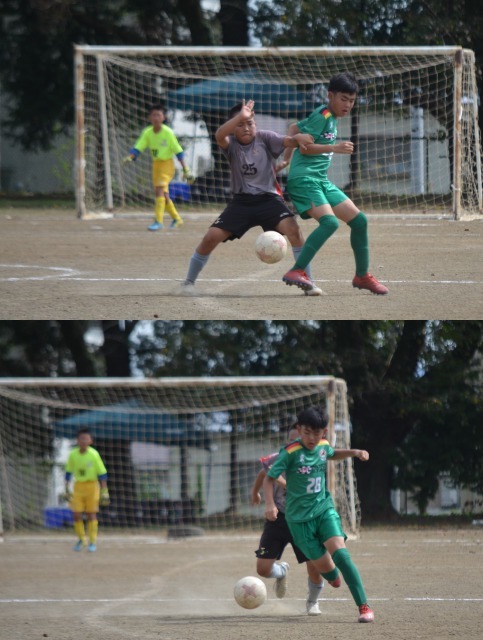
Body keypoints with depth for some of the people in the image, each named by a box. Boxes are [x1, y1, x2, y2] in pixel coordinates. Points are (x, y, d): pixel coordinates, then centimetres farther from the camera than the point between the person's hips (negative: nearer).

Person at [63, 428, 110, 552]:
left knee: (91, 514, 0)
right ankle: (81, 539, 18)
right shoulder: (73, 455, -1)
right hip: (78, 485, 2)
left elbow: (102, 473, -5)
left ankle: (92, 541, 10)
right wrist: (67, 490, 10)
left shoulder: (94, 454, -10)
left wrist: (104, 491, -7)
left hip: (92, 485, -2)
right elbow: (68, 472, 10)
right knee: (77, 514, -2)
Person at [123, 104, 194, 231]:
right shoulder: (147, 133, -3)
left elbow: (178, 151, -9)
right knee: (163, 195, 12)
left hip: (167, 164, -6)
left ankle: (158, 220, -23)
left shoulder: (168, 133, -15)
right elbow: (138, 148, -5)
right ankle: (176, 218, 31)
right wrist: (130, 157, -27)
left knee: (159, 189, -21)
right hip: (156, 164, 6)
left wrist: (186, 169, -9)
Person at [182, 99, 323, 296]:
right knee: (211, 237, -8)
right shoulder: (231, 144, -4)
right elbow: (219, 135, -28)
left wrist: (297, 138, -46)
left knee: (293, 229, -25)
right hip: (241, 201, 1)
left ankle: (308, 281, -16)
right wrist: (240, 116, -42)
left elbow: (287, 141, -21)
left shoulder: (264, 138, -4)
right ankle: (188, 283, 12)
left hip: (268, 198, -1)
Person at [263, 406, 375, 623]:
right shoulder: (290, 452, -15)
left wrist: (354, 452, 11)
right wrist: (270, 503, -25)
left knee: (340, 553, -20)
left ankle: (363, 606, -20)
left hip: (324, 509, 3)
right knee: (324, 568, -2)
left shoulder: (323, 446, 1)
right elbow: (269, 478, -10)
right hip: (300, 518, -2)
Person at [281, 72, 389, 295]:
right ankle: (296, 272, -28)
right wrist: (334, 148, -24)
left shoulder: (330, 117, 18)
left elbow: (294, 128, 27)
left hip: (321, 181, 10)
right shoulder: (322, 115, -10)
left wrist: (286, 159, 27)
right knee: (330, 221, -29)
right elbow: (304, 147, -17)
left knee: (359, 220, 9)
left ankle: (362, 276, 21)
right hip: (303, 179, -10)